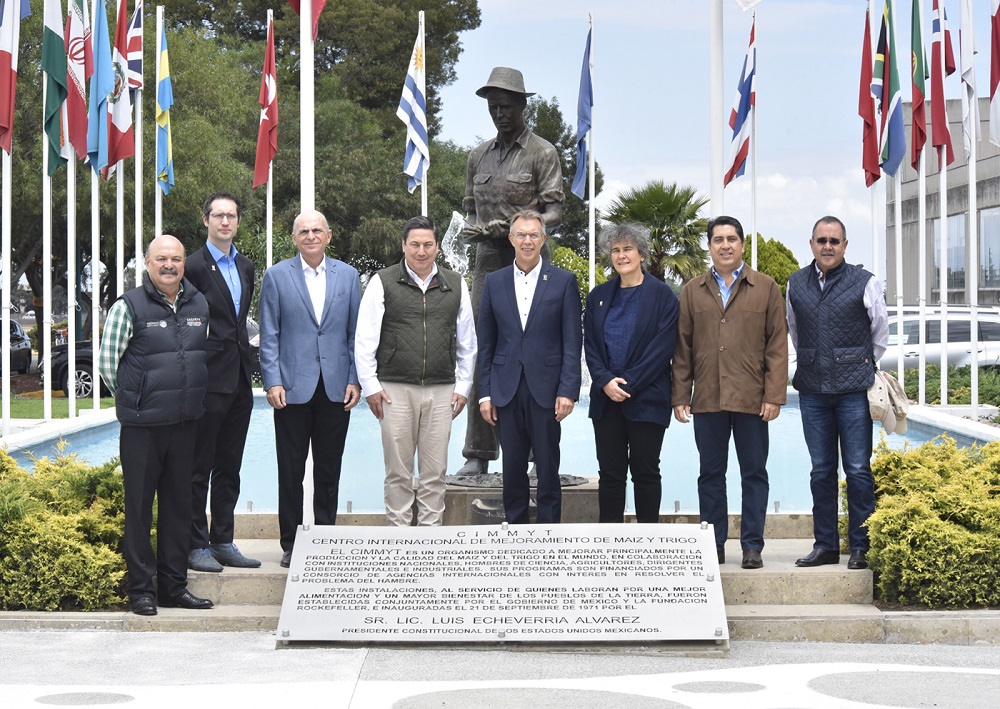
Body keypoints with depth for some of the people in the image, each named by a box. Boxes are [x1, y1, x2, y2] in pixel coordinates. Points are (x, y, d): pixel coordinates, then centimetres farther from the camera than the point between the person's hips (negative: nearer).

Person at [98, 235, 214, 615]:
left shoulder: (200, 305, 8)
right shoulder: (128, 306, -7)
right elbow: (107, 362, -2)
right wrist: (134, 399, 3)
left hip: (186, 423, 5)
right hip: (141, 426, -5)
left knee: (178, 505, 10)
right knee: (139, 506, 1)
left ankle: (174, 585, 19)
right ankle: (140, 588, 8)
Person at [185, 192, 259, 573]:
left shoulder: (245, 266, 14)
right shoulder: (195, 266, -8)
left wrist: (246, 363, 14)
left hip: (239, 381, 7)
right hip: (208, 381, -7)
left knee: (229, 468, 12)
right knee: (199, 467, 0)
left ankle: (223, 541, 20)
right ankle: (196, 545, 6)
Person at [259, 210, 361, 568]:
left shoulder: (348, 276, 8)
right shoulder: (276, 276, 3)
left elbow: (355, 333, 9)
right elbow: (269, 335, 1)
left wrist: (355, 380, 1)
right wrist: (272, 381, -7)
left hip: (336, 388, 2)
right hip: (292, 387, -2)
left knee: (329, 471, 8)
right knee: (291, 471, 3)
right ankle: (290, 544, 11)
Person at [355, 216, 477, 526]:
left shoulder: (455, 285, 11)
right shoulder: (383, 283, 3)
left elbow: (467, 342, 15)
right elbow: (364, 340, 2)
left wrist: (463, 386, 10)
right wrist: (370, 385, -3)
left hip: (441, 391, 2)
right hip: (395, 389, -2)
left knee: (435, 472, 4)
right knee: (398, 471, 2)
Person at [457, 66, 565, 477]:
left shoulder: (542, 153, 2)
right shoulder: (478, 157, 17)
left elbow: (554, 211, -4)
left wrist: (517, 227, -22)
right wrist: (472, 228, -2)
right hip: (488, 261, 4)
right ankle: (478, 454, 3)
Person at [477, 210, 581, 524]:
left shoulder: (563, 281, 1)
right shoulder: (495, 282, 9)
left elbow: (572, 342, -2)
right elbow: (486, 343, 9)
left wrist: (568, 390, -9)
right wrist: (485, 392, 4)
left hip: (546, 389, -2)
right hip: (507, 391, 2)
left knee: (548, 471, 1)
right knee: (512, 471, 7)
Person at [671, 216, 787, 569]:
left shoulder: (766, 288, 6)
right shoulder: (692, 291, 12)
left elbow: (777, 344, 2)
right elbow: (682, 348, 10)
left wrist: (774, 395, -6)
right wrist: (680, 397, 3)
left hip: (751, 399, -2)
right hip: (707, 400, 2)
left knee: (754, 473, 2)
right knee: (710, 473, 6)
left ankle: (752, 546, 8)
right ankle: (714, 546, 12)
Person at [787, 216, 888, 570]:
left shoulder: (864, 283, -2)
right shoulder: (796, 283, 8)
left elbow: (881, 335, 8)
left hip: (853, 390, -3)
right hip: (812, 390, 3)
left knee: (858, 470, -2)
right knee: (821, 470, 8)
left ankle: (861, 547, 5)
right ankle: (825, 545, 15)